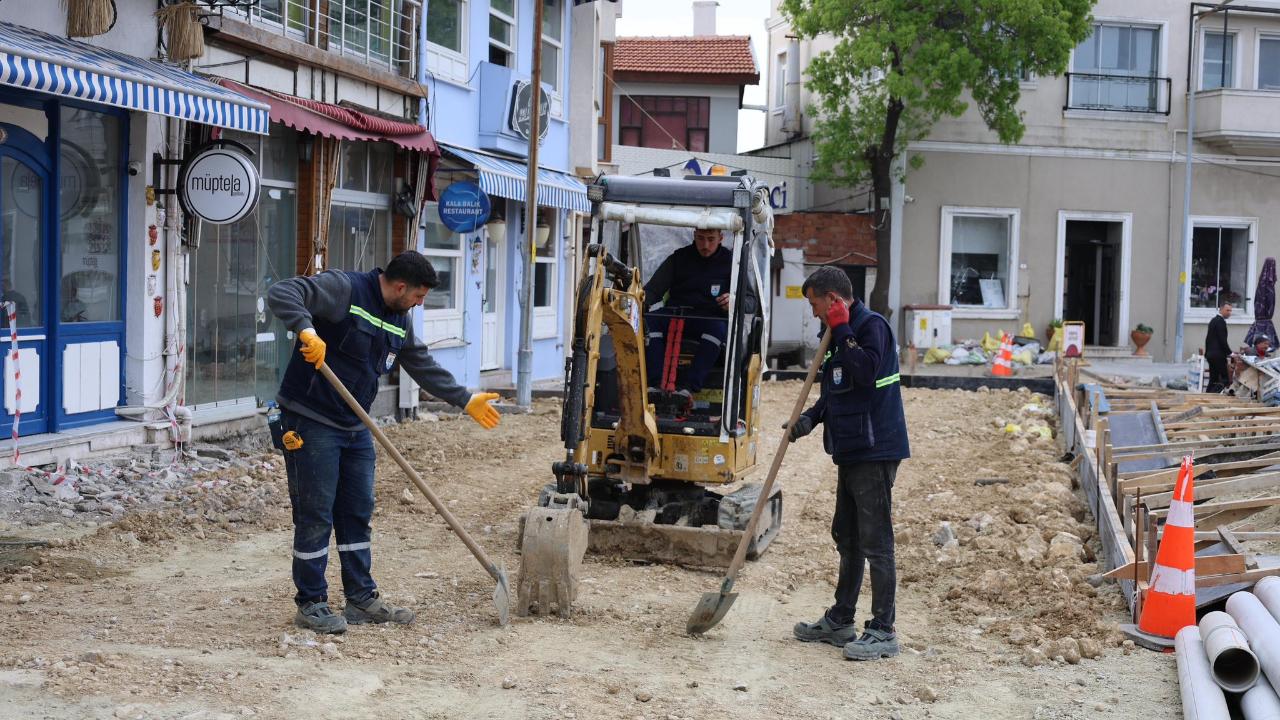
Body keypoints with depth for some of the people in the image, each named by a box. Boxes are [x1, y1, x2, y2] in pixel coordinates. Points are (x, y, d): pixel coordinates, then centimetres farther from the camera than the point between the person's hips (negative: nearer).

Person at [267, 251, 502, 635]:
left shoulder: (399, 321, 11)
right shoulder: (343, 288, -14)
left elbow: (423, 366, 21)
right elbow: (281, 293, -23)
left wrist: (466, 400, 21)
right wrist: (307, 329, -39)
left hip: (355, 427, 9)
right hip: (311, 422, -9)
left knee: (358, 512, 12)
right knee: (315, 515, -3)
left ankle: (362, 598, 22)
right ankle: (311, 604, 8)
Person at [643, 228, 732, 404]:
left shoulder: (730, 262, 9)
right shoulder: (678, 259, 14)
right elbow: (653, 289, 10)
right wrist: (642, 300, -14)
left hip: (711, 318, -2)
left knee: (719, 328, -37)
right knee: (649, 320, -29)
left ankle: (688, 386, -43)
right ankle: (656, 383, -38)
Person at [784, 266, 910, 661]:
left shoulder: (872, 325, -12)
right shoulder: (841, 333, 16)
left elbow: (865, 372, -28)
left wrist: (842, 331, -19)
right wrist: (811, 418, 7)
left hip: (875, 451, -10)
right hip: (851, 450, 10)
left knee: (875, 541, -6)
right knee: (847, 537, 17)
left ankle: (883, 632, 0)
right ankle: (840, 621, 28)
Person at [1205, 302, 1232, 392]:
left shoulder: (1213, 320, 17)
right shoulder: (1221, 321, -13)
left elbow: (1208, 338, 22)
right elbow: (1222, 340, -18)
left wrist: (1206, 353, 27)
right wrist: (1230, 353, -11)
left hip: (1211, 354, 10)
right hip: (1218, 355, -10)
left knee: (1213, 379, 11)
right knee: (1225, 379, -8)